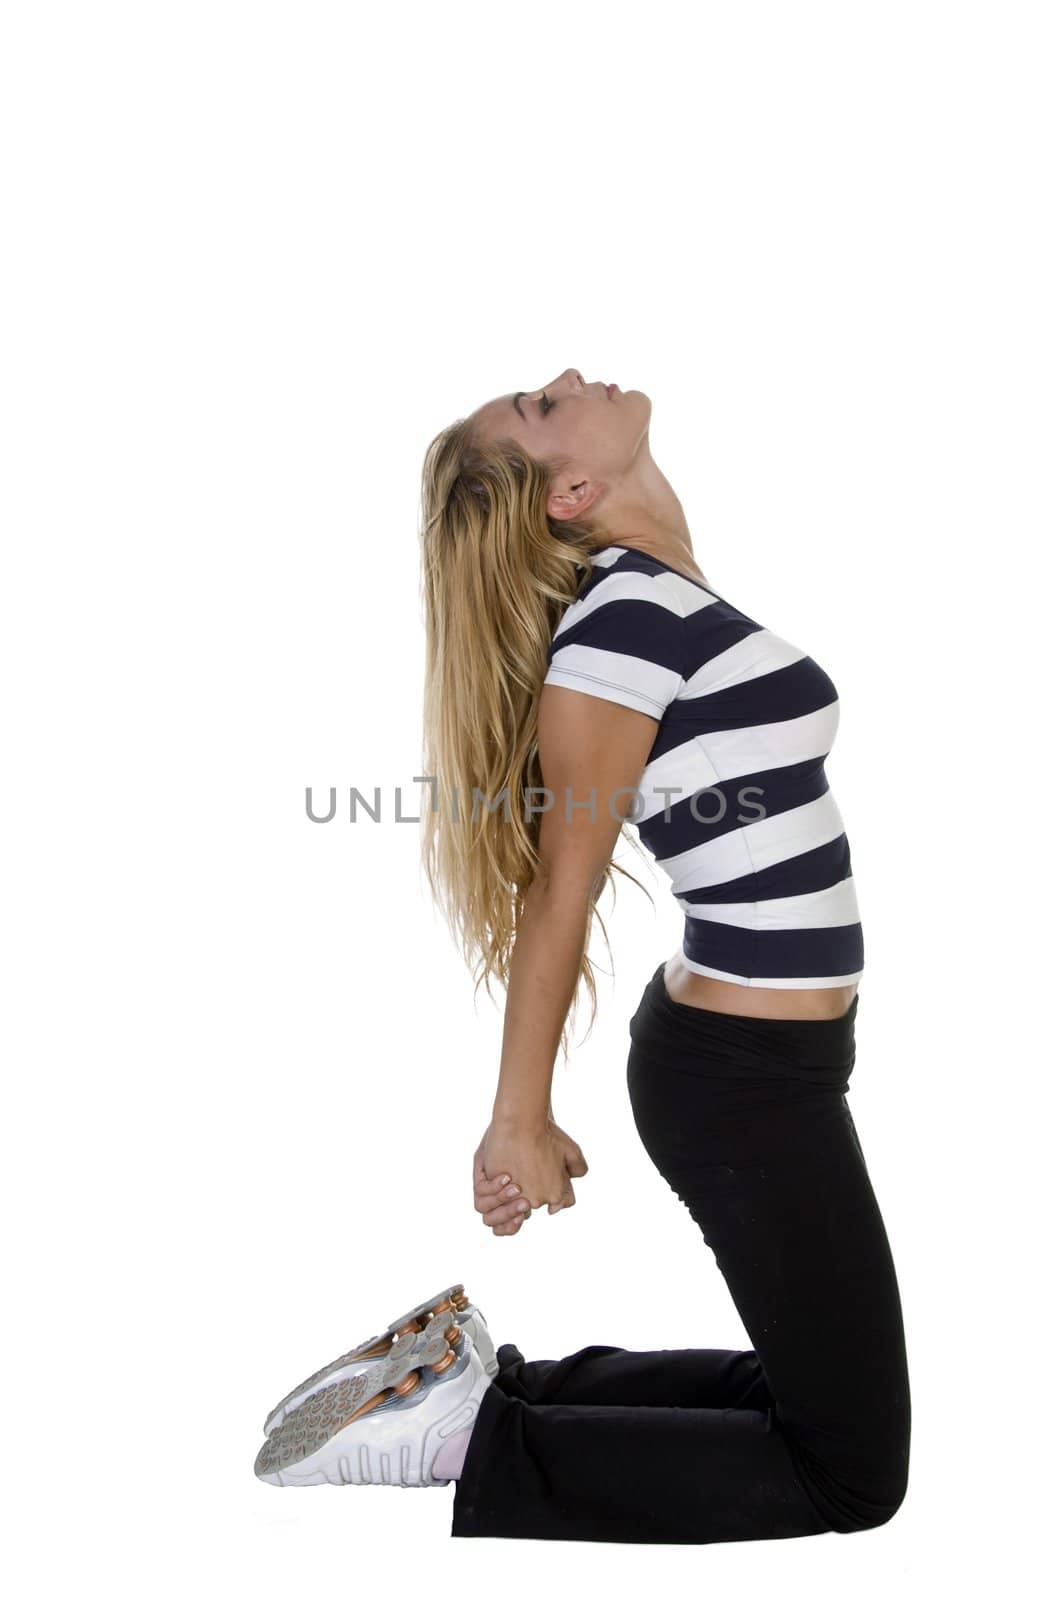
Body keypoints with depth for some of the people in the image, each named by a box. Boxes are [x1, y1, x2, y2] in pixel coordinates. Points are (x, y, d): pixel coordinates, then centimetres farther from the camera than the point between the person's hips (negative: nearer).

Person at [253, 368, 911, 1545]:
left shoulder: (664, 598, 8)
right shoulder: (628, 609, -19)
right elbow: (562, 884, -17)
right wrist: (519, 1121, -11)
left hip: (759, 1061, 9)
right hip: (750, 1080, -9)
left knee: (803, 1387, 21)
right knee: (852, 1472, 4)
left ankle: (486, 1374, 18)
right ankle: (455, 1441, 2)